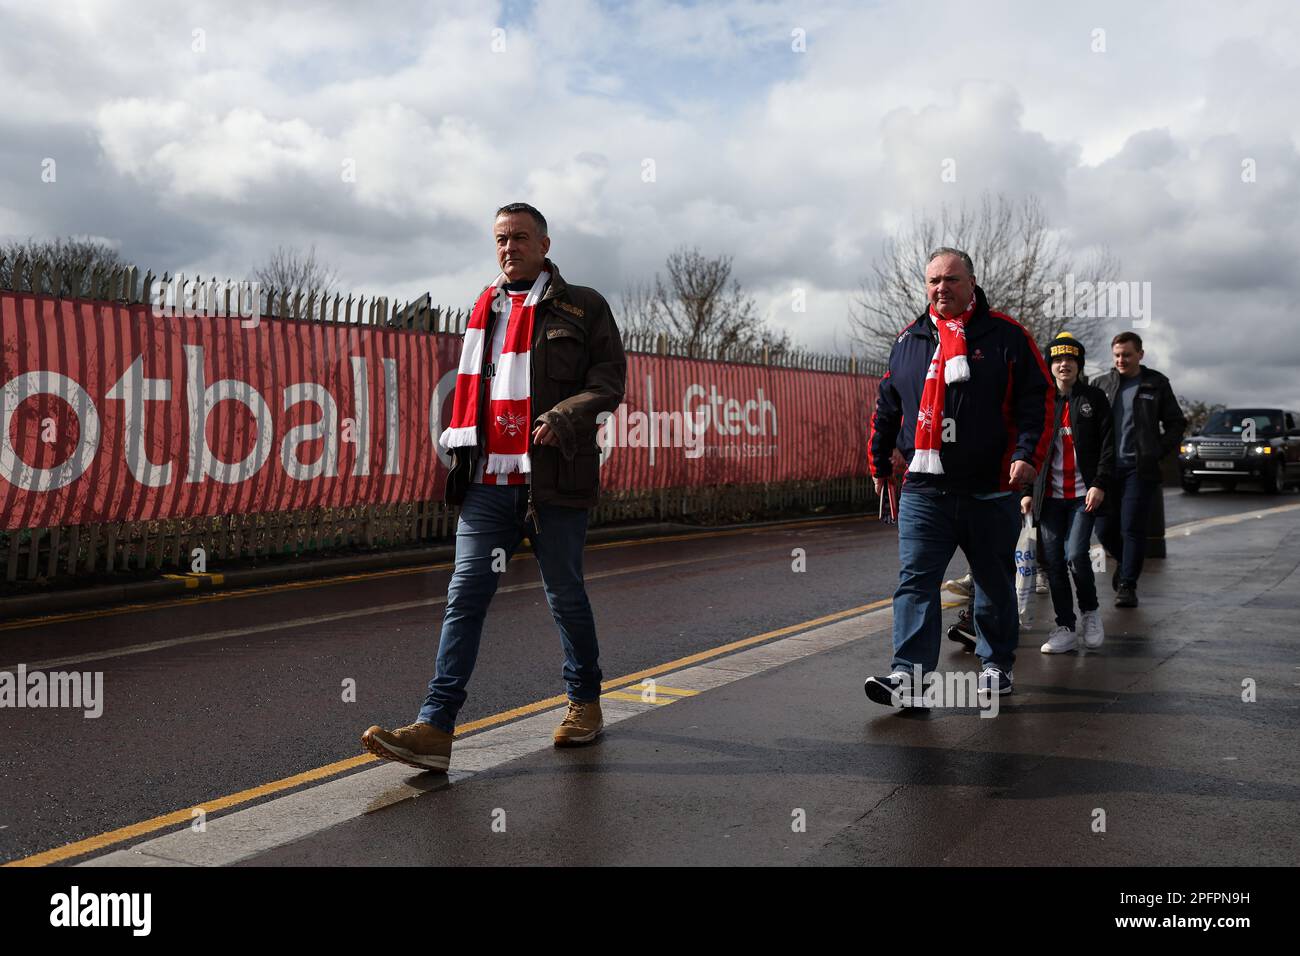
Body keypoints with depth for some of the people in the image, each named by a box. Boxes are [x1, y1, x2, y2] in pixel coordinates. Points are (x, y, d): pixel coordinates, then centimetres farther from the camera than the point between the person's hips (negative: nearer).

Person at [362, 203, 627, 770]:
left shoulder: (582, 308, 6)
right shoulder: (484, 312, 20)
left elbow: (610, 379, 0)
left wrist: (563, 416, -16)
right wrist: (461, 446, 12)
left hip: (552, 478, -4)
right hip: (488, 482, 4)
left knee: (565, 595, 8)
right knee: (465, 595, -4)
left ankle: (585, 702, 28)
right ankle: (435, 729, -6)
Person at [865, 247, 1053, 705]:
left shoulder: (1006, 336, 1)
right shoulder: (908, 341, 11)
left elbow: (1037, 400, -2)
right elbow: (886, 406, 19)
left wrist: (1028, 454, -14)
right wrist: (879, 462, 19)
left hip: (991, 489, -2)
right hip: (924, 489, 2)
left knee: (995, 582, 13)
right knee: (915, 579, -7)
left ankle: (996, 665, 28)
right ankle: (909, 672, -8)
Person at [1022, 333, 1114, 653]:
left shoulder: (1094, 398, 5)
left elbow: (1108, 445, 0)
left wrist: (1099, 484, -11)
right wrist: (1027, 491, 6)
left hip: (1083, 494, -3)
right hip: (1050, 495, 3)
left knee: (1076, 555, -14)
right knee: (1053, 561, 0)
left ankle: (1090, 611, 13)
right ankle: (1065, 629, 10)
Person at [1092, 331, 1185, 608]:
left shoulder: (1156, 384, 5)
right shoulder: (1104, 383, 11)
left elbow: (1176, 424, 11)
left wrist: (1158, 452, 0)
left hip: (1140, 468, -3)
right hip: (1107, 467, 3)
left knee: (1132, 528, -6)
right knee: (1104, 528, 4)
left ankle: (1127, 586, 2)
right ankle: (1124, 562, 33)